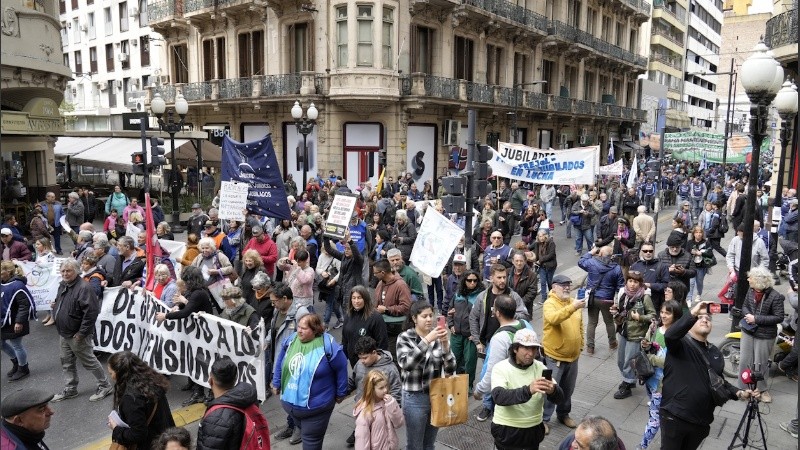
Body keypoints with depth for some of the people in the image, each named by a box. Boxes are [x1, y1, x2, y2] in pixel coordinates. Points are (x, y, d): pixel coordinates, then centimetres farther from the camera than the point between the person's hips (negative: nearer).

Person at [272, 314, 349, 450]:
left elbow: (341, 369, -10)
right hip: (290, 401, 5)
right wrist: (276, 384, 15)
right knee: (303, 431, 26)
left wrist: (340, 393, -2)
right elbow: (280, 363, 10)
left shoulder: (327, 345, -21)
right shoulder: (291, 340, -6)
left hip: (315, 406, -5)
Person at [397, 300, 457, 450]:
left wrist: (445, 345, -22)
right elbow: (406, 364, -29)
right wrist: (427, 340, -34)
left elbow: (450, 369, -7)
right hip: (415, 399, -3)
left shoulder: (439, 337, -4)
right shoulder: (405, 338, -11)